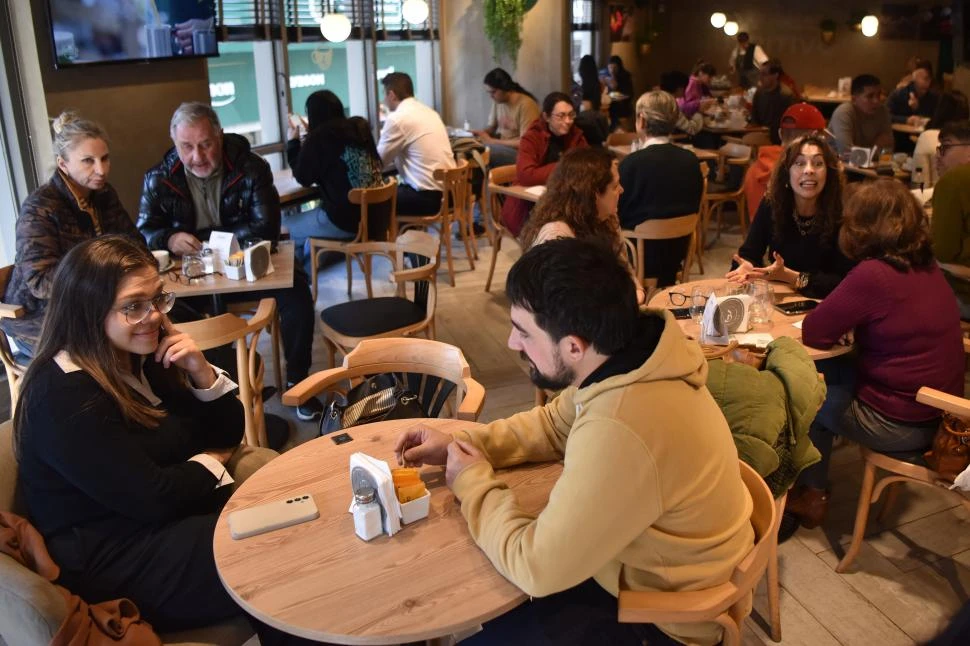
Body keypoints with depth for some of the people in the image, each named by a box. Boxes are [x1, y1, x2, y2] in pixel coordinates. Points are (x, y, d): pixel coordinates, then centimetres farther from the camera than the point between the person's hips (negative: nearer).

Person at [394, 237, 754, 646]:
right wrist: (460, 444, -4)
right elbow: (554, 425, 8)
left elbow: (538, 566, -29)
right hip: (653, 567, 8)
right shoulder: (622, 353, -11)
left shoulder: (621, 432, -40)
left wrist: (472, 484, -14)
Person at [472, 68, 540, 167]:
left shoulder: (526, 104, -17)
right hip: (499, 146, 7)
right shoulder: (497, 100, 5)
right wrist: (480, 133, -8)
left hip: (518, 150, -7)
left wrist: (491, 141, -17)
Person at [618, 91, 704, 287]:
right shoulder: (691, 160, 0)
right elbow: (693, 209, 10)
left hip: (640, 257, -6)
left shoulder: (631, 163, -19)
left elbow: (615, 215, -11)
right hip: (676, 256, 7)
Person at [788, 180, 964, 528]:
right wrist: (848, 315, 0)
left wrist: (838, 315, 0)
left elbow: (813, 333, -18)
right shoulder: (927, 268, 2)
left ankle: (811, 495, 28)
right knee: (833, 379, 22)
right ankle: (814, 486, 31)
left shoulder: (873, 275, -24)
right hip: (937, 413, 8)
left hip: (898, 425, -8)